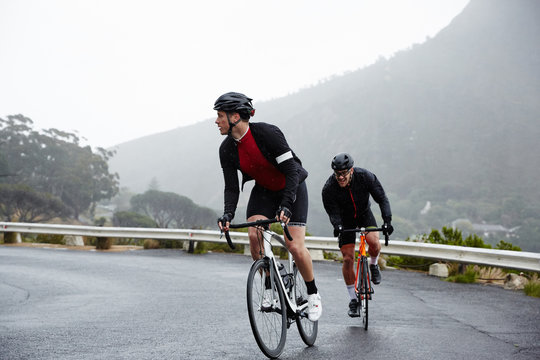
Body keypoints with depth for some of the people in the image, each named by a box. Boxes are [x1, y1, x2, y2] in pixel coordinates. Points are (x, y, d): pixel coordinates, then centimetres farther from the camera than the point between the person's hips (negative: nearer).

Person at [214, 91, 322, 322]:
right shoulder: (227, 149, -12)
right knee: (254, 235, -21)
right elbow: (232, 188, -10)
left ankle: (313, 294, 9)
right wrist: (227, 214, -28)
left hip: (292, 188, -5)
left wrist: (286, 205, -38)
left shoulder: (268, 133, -29)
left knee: (295, 247, -13)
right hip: (263, 191, 5)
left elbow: (291, 171, -27)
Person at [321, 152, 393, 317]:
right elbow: (333, 212, -26)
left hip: (364, 214, 0)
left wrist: (387, 220, -36)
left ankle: (373, 265, 6)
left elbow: (382, 199, -23)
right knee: (348, 259, -7)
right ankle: (353, 299, 6)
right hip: (345, 219, 0)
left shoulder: (366, 177, -27)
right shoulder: (329, 188, -27)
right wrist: (337, 226, -48)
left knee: (373, 242, -29)